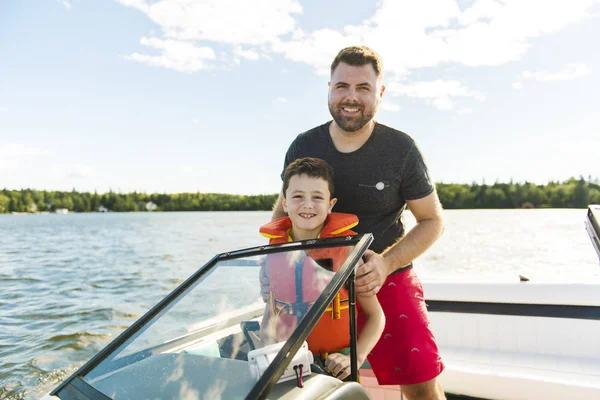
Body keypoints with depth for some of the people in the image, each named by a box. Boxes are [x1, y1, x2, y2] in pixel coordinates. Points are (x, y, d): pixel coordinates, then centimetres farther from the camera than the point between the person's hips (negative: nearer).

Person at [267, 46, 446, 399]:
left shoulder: (401, 149, -8)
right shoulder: (303, 147, -2)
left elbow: (433, 220, -2)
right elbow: (283, 210, 12)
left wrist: (386, 264, -18)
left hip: (386, 282, -1)